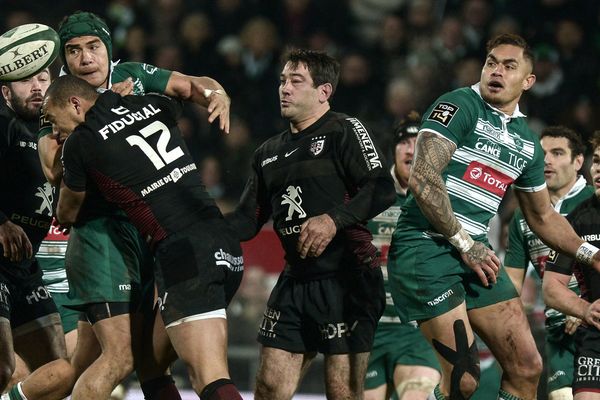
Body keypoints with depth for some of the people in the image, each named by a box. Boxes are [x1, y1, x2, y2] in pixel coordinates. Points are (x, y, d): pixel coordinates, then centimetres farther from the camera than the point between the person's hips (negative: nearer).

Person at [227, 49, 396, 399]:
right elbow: (248, 220, 20)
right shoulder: (269, 152, 19)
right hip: (295, 281, 7)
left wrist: (334, 219, -27)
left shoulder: (345, 131, -3)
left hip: (347, 280, -7)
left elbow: (382, 190, -15)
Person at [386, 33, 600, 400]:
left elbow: (542, 216, 28)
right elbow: (423, 179, -16)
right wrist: (465, 245, -15)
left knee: (527, 367, 0)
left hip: (476, 250, 7)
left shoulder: (528, 142, 16)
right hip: (426, 246, -7)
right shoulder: (460, 106, -7)